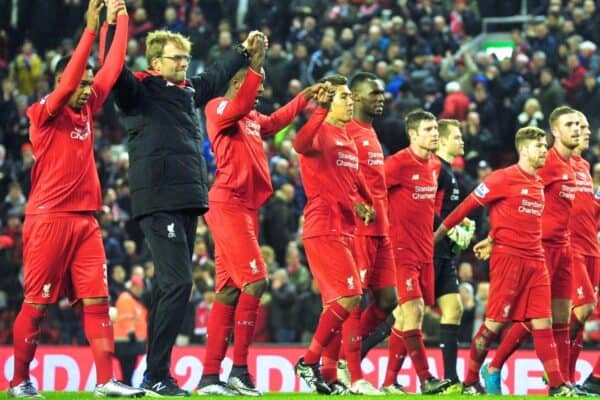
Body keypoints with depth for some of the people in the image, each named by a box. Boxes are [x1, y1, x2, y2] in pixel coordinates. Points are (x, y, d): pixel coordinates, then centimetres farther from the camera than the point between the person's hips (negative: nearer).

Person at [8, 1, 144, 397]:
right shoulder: (44, 114, -6)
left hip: (85, 219, 7)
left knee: (97, 300, -1)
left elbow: (112, 69, 14)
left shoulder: (87, 109, 13)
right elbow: (68, 80, -20)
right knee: (36, 303, -1)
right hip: (49, 219, -7)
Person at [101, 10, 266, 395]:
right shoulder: (140, 91, -3)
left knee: (169, 286, 10)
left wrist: (244, 52, 45)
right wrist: (113, 25, -26)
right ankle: (157, 374, -12)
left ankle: (154, 373, 15)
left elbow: (218, 76, 37)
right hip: (159, 201, -8)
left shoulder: (190, 91, 17)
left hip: (190, 201, 8)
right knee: (178, 283, -15)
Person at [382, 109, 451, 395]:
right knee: (413, 309, -14)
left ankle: (390, 381, 12)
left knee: (405, 316, 8)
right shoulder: (399, 163, -12)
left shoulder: (435, 165, 13)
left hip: (425, 251, 8)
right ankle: (425, 378, -12)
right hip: (402, 249, -8)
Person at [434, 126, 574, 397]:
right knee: (495, 322, -4)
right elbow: (468, 205, -5)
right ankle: (470, 382, 7)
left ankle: (557, 386, 0)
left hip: (535, 260, 7)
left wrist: (492, 240, 16)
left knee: (543, 322, 2)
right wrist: (439, 233, -3)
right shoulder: (503, 178, -8)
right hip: (508, 257, -7)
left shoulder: (539, 184, 15)